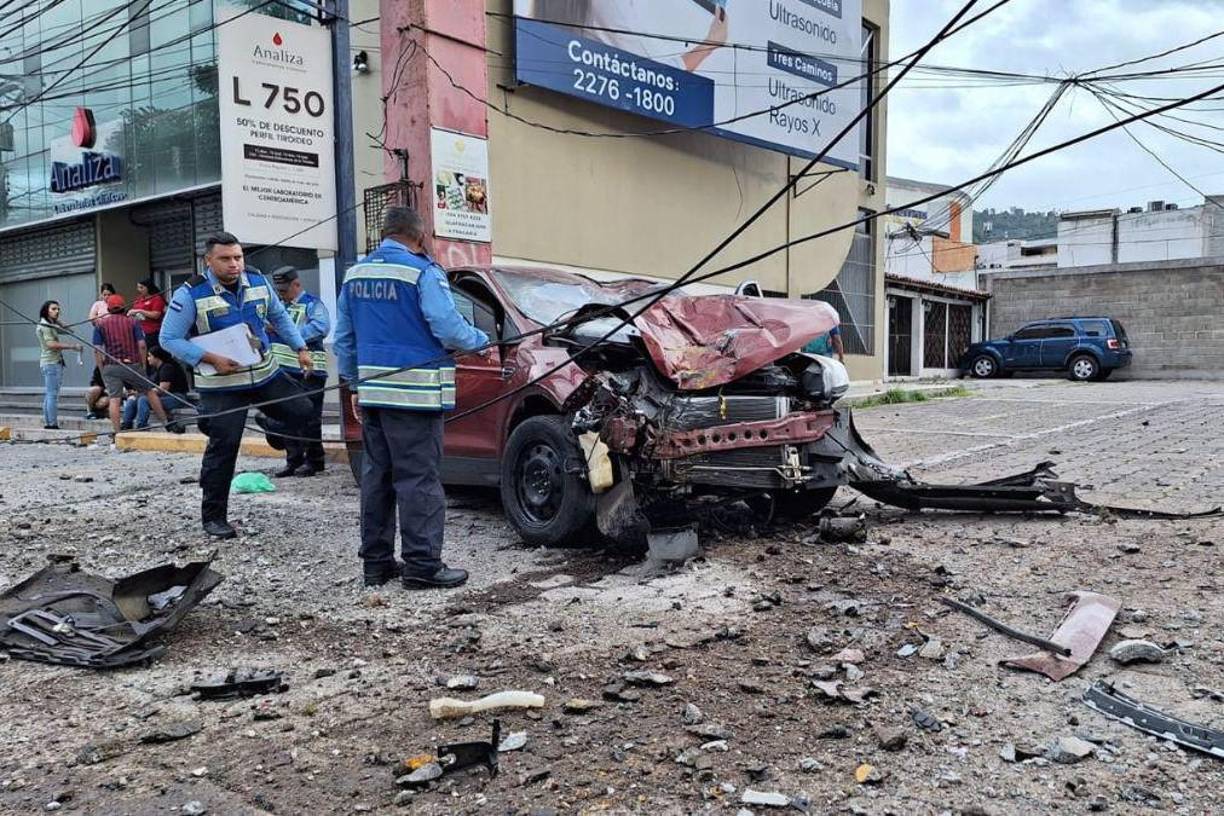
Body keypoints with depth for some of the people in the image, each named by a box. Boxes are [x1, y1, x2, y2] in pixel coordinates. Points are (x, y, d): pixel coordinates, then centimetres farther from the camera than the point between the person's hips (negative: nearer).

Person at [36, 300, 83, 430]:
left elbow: (66, 330, 19)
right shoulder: (44, 325, -9)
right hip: (51, 363, -10)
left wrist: (57, 321, 6)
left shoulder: (51, 325, 20)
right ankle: (52, 424, -13)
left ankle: (47, 423, 14)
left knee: (49, 395, 10)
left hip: (55, 362, 10)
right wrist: (72, 346, -22)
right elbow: (51, 344, -20)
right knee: (52, 395, -11)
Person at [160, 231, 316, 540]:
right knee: (223, 446, -4)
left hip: (266, 373, 5)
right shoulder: (191, 294, -13)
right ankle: (213, 517, 9)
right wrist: (211, 359, -19)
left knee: (301, 410, -1)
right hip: (221, 384, -5)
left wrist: (300, 348, 10)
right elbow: (169, 339, -10)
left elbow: (279, 316, 17)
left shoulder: (257, 281, 2)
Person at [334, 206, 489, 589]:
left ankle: (376, 561, 17)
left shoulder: (355, 274, 14)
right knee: (419, 480, -4)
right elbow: (448, 328, -15)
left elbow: (343, 339, 17)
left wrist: (355, 385, 23)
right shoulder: (423, 272, -9)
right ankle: (423, 565, -2)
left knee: (377, 477, 12)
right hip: (414, 393, -7)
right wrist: (481, 341, 3)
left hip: (372, 393, 7)